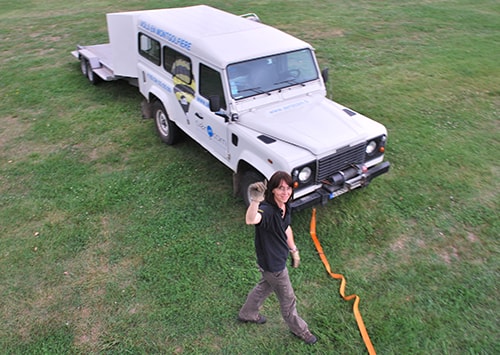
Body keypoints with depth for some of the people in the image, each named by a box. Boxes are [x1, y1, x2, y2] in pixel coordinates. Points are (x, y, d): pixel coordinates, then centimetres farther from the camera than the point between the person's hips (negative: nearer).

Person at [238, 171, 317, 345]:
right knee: (288, 300, 17)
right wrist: (255, 201, -77)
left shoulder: (285, 206, -8)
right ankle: (299, 329, 45)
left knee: (265, 286, 32)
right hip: (272, 265, -8)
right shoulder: (267, 209, -36)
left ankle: (247, 314, 57)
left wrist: (294, 249, 17)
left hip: (279, 257, 8)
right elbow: (251, 220, -59)